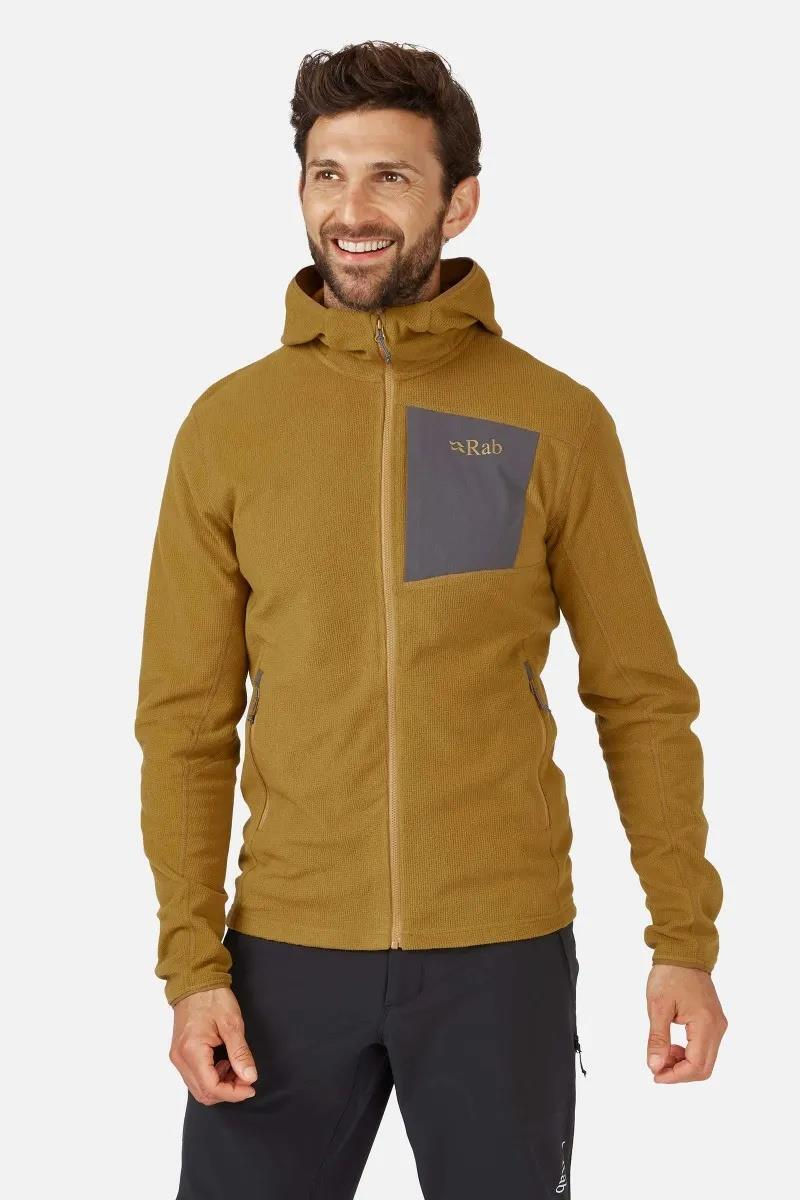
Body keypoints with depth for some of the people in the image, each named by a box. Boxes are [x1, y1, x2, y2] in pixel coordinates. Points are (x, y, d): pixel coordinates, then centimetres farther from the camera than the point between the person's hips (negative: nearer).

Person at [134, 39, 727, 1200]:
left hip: (505, 952, 0)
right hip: (287, 952, 1)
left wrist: (686, 938, -3)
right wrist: (193, 961, -4)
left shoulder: (559, 421, -1)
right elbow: (188, 718, 2)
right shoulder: (228, 425, 1)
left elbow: (641, 697, 1)